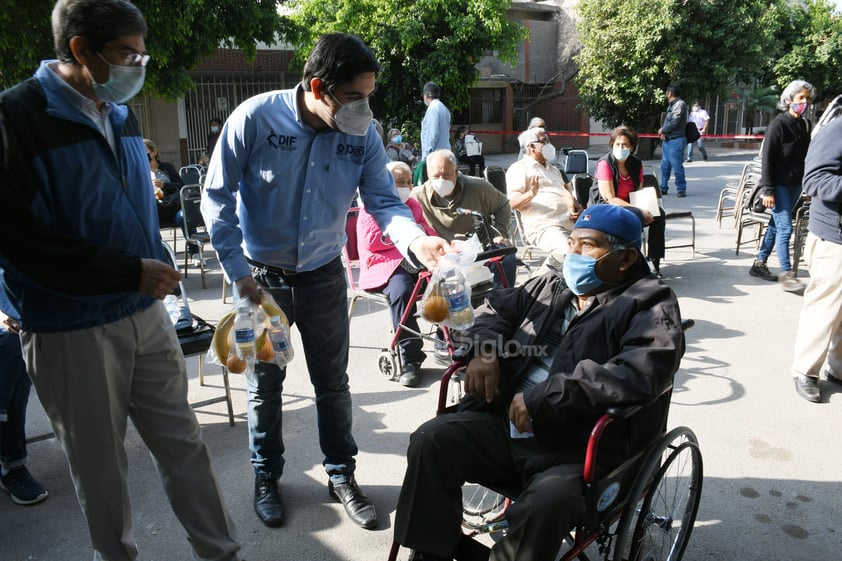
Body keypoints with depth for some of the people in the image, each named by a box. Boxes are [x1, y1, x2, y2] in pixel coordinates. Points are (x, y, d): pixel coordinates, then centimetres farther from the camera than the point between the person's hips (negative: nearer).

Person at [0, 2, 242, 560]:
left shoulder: (119, 112, 8)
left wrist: (159, 270, 10)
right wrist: (129, 272, -20)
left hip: (146, 313, 6)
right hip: (71, 330, -5)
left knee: (183, 442, 11)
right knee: (101, 462, 12)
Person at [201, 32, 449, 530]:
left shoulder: (364, 134, -12)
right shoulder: (255, 117, -19)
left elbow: (385, 203, -11)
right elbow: (217, 197, -12)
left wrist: (417, 241, -33)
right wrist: (238, 269, -14)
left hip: (324, 275, 2)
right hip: (263, 276, -1)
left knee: (333, 381, 12)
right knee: (266, 382, 14)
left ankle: (342, 476, 32)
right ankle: (267, 477, 36)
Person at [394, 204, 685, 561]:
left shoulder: (650, 305, -3)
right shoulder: (552, 284, 17)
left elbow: (639, 374, -21)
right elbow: (496, 308, 27)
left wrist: (542, 397, -23)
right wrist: (485, 348, 3)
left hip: (583, 451, -5)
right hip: (506, 425, 6)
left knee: (547, 501, -34)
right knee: (431, 440, -14)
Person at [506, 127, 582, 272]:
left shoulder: (554, 169, 31)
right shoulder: (519, 169, 3)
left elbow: (567, 193, 31)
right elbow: (512, 203, -8)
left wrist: (578, 208, 8)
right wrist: (531, 194, -29)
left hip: (571, 222, 9)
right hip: (544, 227, -9)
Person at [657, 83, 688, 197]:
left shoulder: (680, 104, -11)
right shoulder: (671, 105, 17)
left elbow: (675, 122, -17)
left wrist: (662, 130, -5)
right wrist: (662, 132, -4)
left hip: (676, 141, -9)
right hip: (667, 140, 9)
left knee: (677, 166, -6)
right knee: (665, 165, 11)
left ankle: (681, 189, 2)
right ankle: (663, 188, 19)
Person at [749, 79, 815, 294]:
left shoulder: (805, 125, 10)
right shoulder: (778, 124, -10)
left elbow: (805, 156, 14)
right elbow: (767, 159, -12)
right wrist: (767, 190, -16)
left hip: (795, 185, 7)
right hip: (779, 185, -7)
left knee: (776, 225, 11)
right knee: (785, 228, -9)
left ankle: (759, 264, 21)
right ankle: (786, 274, -5)